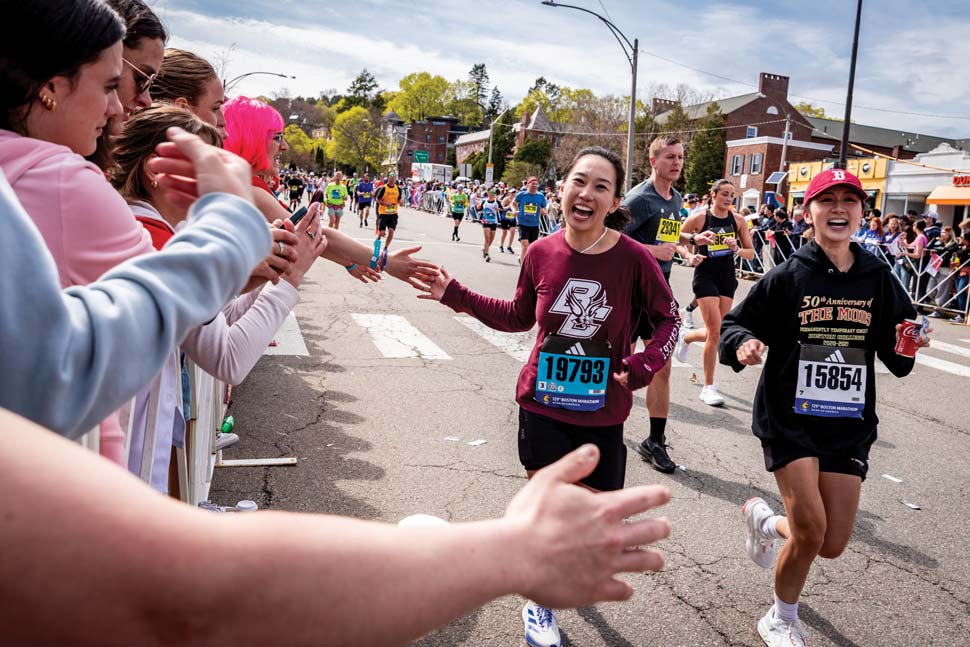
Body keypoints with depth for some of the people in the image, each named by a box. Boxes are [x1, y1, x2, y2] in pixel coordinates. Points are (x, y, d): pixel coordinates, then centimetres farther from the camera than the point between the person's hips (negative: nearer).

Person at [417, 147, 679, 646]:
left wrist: (645, 365, -18)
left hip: (602, 410, 0)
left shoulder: (633, 258, -15)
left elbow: (668, 318, -1)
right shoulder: (542, 253, -8)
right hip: (543, 403, 1)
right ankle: (540, 599, 34)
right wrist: (457, 296, 5)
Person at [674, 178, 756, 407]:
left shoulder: (738, 220, 2)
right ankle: (708, 387, 0)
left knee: (717, 331, 9)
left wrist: (737, 250, -15)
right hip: (705, 277, -5)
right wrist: (689, 257, -15)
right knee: (716, 332, -12)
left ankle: (686, 337, 44)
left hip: (728, 278, 5)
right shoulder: (699, 218, -7)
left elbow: (751, 253, 5)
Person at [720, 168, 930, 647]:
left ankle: (765, 520, 39)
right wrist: (743, 344, -24)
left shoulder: (877, 278, 2)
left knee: (832, 546, 5)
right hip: (789, 418, -4)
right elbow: (734, 324, -3)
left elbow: (895, 358, 8)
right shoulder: (787, 277, -7)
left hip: (849, 424, 4)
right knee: (811, 534, -8)